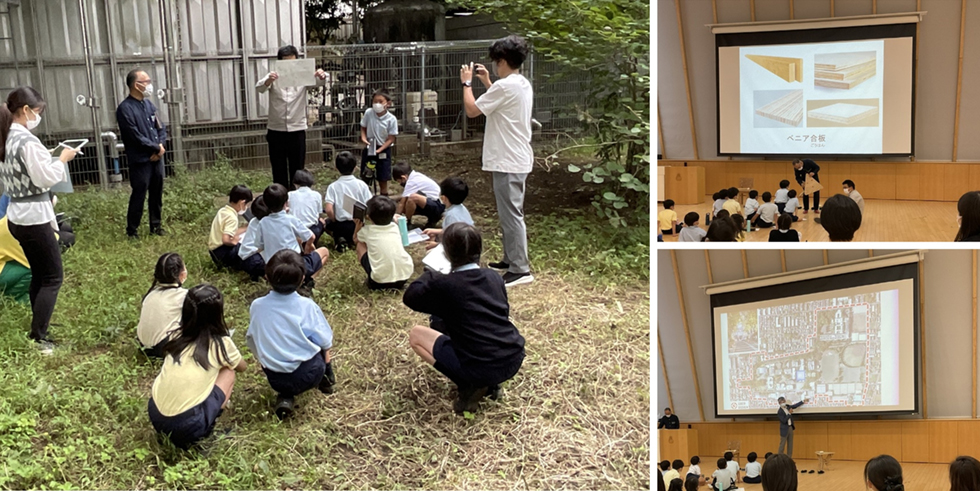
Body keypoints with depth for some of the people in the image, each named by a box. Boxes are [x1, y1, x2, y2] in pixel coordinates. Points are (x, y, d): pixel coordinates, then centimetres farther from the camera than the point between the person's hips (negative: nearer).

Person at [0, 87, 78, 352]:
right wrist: (63, 158, -6)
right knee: (53, 277, -1)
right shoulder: (27, 140, -19)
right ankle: (37, 338, -1)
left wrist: (49, 158, 12)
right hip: (34, 217, -9)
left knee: (38, 274, 18)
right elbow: (46, 178, -19)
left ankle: (39, 329, 26)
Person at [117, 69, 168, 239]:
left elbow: (161, 128, 11)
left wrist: (160, 146, -6)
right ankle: (131, 231, 12)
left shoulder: (148, 104, 9)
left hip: (156, 158, 7)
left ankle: (156, 226, 25)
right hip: (140, 161, -7)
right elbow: (136, 137, -17)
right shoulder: (125, 108, -14)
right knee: (138, 196, 0)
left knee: (157, 194, 13)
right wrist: (156, 147, -10)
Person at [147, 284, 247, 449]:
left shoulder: (177, 336, 9)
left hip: (155, 417, 5)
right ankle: (203, 432, 7)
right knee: (228, 372, 14)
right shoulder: (221, 343, -2)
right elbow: (242, 367, 20)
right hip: (187, 425, -5)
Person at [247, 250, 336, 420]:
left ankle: (285, 397, 12)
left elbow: (252, 339, 6)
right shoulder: (307, 306, -13)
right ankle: (327, 379, 35)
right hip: (309, 375, -1)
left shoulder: (256, 306, -7)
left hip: (275, 379, 1)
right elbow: (325, 342, -5)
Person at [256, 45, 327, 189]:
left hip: (297, 131, 0)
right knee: (278, 171, 6)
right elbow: (259, 88, -19)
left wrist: (322, 76, -42)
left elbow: (318, 81, -16)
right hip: (276, 132, 0)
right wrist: (268, 81, -43)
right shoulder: (274, 76, -1)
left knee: (297, 171, 6)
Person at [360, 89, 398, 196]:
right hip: (369, 148, 2)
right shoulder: (368, 113, -10)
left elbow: (390, 139, -12)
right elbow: (363, 128, 5)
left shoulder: (391, 119, -16)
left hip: (383, 149, -2)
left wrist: (379, 150, -22)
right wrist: (363, 138, -15)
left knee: (383, 179, 5)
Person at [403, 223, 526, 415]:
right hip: (514, 361, 6)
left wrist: (430, 275, 23)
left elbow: (409, 297, 8)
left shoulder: (444, 285, -8)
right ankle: (488, 383, 17)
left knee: (416, 334, 12)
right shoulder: (495, 278, 7)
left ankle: (470, 385, 1)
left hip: (480, 369, -6)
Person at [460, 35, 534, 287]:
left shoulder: (505, 86, -18)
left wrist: (467, 83, -1)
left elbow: (472, 110, -14)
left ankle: (520, 269, -2)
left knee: (511, 214, -6)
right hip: (518, 159, 10)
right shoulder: (523, 84, 12)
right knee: (510, 212, 18)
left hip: (507, 162, -10)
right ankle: (511, 259, 28)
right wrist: (487, 82, 26)